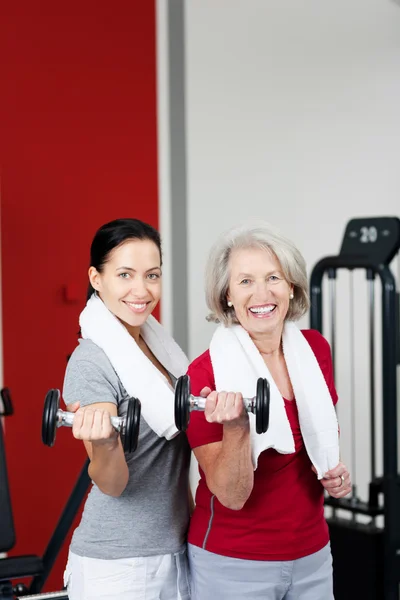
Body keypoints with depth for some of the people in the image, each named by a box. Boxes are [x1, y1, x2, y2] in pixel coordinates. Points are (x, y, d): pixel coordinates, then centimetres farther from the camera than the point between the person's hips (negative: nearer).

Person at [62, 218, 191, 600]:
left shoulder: (157, 344, 6)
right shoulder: (92, 361, -16)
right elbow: (111, 485, -23)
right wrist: (105, 444, -40)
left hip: (175, 551, 7)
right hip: (118, 567, -7)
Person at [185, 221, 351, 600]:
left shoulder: (315, 350, -2)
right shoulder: (206, 374, -18)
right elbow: (232, 496, -19)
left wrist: (334, 470, -3)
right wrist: (235, 427, -34)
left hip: (312, 555, 5)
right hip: (233, 566, -5)